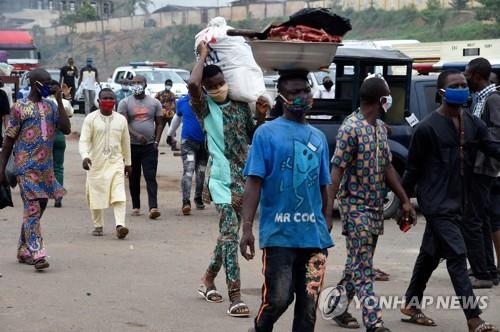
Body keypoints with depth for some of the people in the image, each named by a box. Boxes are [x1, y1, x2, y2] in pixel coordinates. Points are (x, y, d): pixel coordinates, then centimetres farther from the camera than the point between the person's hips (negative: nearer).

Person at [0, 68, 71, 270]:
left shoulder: (51, 106, 11)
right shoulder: (20, 107, -4)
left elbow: (66, 129, -2)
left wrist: (59, 101, -5)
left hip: (46, 165, 6)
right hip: (26, 166, -6)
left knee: (40, 207, 11)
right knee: (32, 208, -12)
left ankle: (23, 251, 23)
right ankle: (37, 254, -17)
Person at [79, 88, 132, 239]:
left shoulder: (121, 119, 8)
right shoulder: (91, 119, -2)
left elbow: (126, 142, 17)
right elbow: (84, 140, -9)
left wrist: (128, 163, 20)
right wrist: (85, 156, -26)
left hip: (115, 162, 1)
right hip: (96, 162, -1)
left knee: (119, 195, -14)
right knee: (96, 195, 6)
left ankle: (120, 225, -23)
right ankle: (98, 225, 22)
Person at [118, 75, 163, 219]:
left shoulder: (154, 103, 7)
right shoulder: (125, 103, 2)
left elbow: (159, 124, 11)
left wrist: (156, 141, -2)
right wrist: (137, 135, -23)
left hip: (150, 147, -1)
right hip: (132, 146, 1)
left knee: (151, 177, -10)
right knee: (134, 178, 9)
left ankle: (153, 207, -18)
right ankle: (135, 207, 19)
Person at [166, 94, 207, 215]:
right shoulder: (182, 102, 3)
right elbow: (177, 117, 20)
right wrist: (170, 134, 31)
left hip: (204, 142, 0)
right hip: (188, 141, 0)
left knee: (201, 172, 12)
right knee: (188, 171, -15)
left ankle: (198, 198, 31)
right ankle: (186, 202, -20)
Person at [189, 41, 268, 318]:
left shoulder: (241, 106, 10)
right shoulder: (205, 108, -5)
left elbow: (253, 138, 18)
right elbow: (192, 84, -25)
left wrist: (261, 116, 1)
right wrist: (203, 56, -11)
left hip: (244, 176, 5)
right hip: (222, 177, -5)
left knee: (229, 232, 13)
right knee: (229, 231, -13)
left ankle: (209, 278, 33)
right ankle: (235, 295, -15)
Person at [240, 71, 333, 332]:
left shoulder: (318, 138, 15)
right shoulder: (267, 133, -1)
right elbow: (254, 182, -6)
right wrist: (247, 228, -14)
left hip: (314, 234, 5)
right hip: (279, 233, -5)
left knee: (308, 304, 5)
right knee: (278, 298, -10)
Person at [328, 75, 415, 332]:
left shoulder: (380, 128, 11)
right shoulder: (351, 128, -15)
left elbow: (387, 167, 17)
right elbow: (337, 170, -18)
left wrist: (404, 200, 14)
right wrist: (329, 208, -24)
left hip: (376, 205, 8)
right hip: (356, 205, -8)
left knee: (358, 263, 14)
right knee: (362, 267, -8)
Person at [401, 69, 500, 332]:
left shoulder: (473, 124, 7)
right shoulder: (427, 128, -12)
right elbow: (413, 168, -7)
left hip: (457, 202, 7)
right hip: (437, 203, -7)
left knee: (431, 255, 17)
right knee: (457, 256, -10)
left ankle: (411, 304, 31)